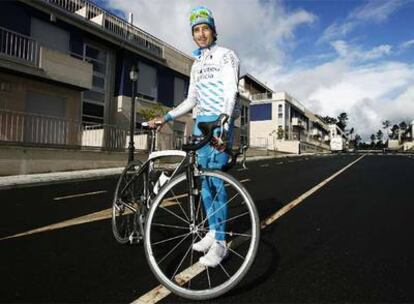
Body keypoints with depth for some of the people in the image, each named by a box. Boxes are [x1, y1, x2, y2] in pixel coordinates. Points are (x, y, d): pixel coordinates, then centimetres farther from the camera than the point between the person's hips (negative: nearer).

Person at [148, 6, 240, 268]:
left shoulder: (226, 56, 0)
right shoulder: (196, 64, 22)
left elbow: (231, 92, -16)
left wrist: (223, 127, -31)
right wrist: (166, 117, 15)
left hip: (220, 123, -7)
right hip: (201, 124, 7)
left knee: (217, 182, -12)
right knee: (205, 181, 6)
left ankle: (220, 243, -3)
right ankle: (212, 232, 18)